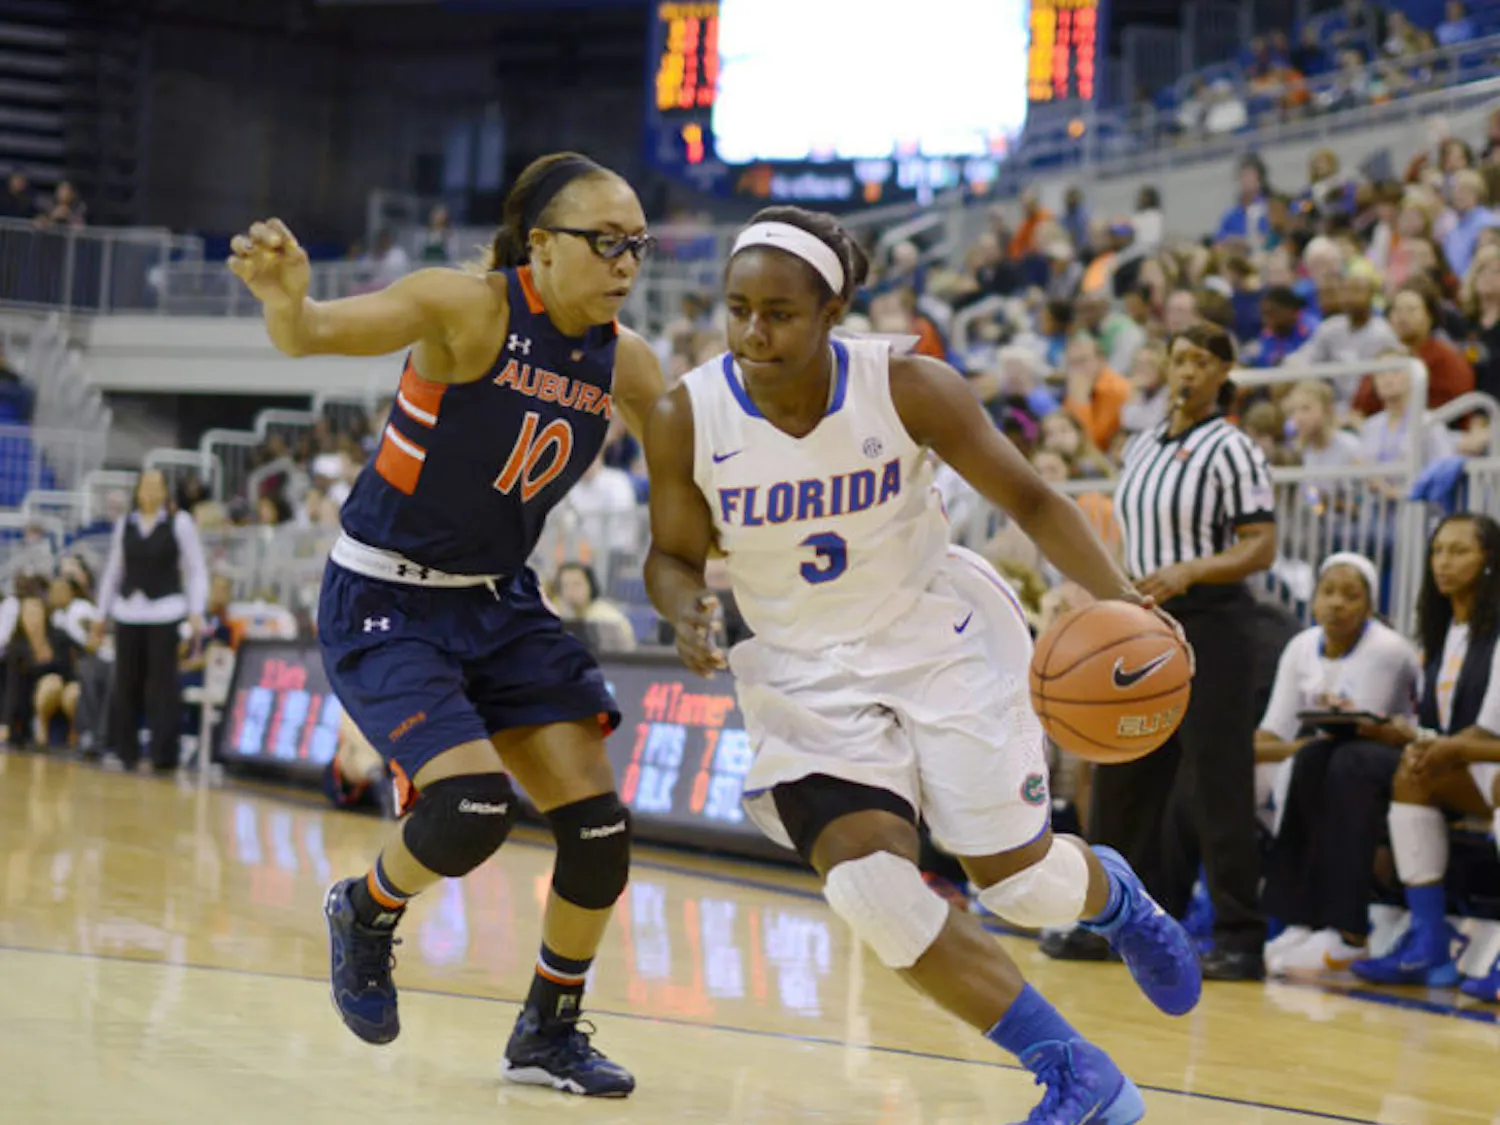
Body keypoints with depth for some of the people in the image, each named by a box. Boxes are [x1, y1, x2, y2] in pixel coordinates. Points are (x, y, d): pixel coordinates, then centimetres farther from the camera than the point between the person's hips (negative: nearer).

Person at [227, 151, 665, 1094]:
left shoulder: (624, 362, -3)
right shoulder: (470, 307, -20)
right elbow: (314, 334, -35)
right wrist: (286, 297, -58)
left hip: (500, 602, 6)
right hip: (383, 602, -6)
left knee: (599, 823, -2)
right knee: (475, 806, -23)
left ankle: (550, 1032, 21)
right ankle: (367, 912, 11)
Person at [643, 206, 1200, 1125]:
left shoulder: (910, 390, -18)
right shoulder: (687, 420, -15)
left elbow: (1030, 501, -8)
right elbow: (673, 554, 1)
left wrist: (1120, 597, -23)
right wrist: (688, 610, -23)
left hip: (942, 641, -1)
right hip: (809, 674, 1)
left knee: (1019, 880, 1)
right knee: (870, 889, -18)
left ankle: (1114, 894, 43)